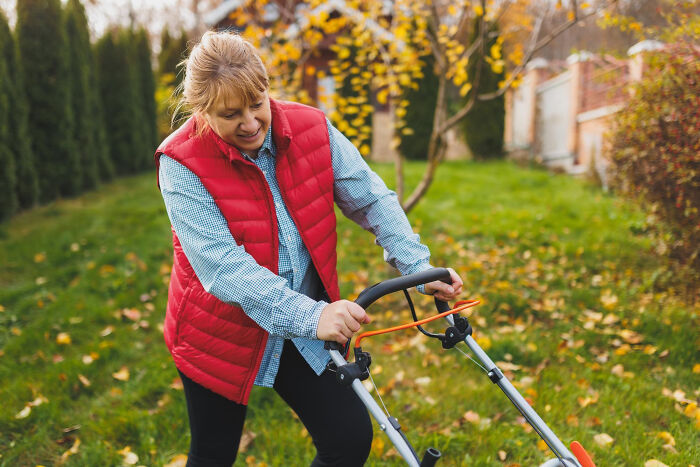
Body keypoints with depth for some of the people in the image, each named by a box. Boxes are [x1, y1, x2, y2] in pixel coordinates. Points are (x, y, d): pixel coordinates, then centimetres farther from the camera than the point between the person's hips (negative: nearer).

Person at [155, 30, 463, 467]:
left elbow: (371, 198, -4)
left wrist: (419, 266, -16)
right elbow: (222, 265, -28)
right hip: (222, 333, -2)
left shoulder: (311, 128, -8)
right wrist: (309, 316, -37)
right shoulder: (181, 163, -19)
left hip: (307, 331, 3)